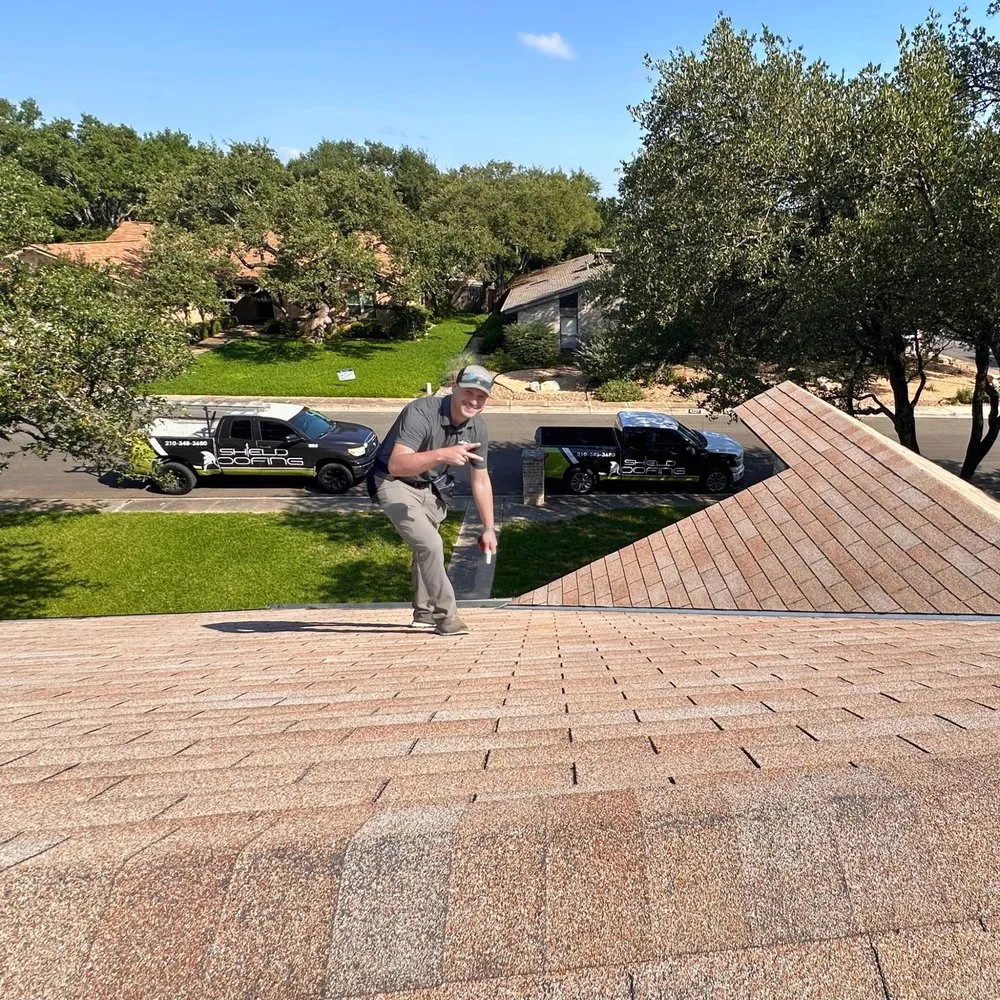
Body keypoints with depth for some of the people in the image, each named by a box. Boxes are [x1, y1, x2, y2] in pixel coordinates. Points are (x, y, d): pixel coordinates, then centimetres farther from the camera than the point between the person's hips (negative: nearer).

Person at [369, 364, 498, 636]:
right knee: (430, 544, -21)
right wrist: (441, 455, -59)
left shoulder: (477, 428, -12)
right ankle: (446, 616, -6)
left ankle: (424, 612, 40)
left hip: (429, 486, 7)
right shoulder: (420, 413, -33)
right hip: (394, 484, -7)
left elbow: (481, 481, -3)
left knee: (426, 548, 21)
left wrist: (489, 528, -3)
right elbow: (396, 465, -47)